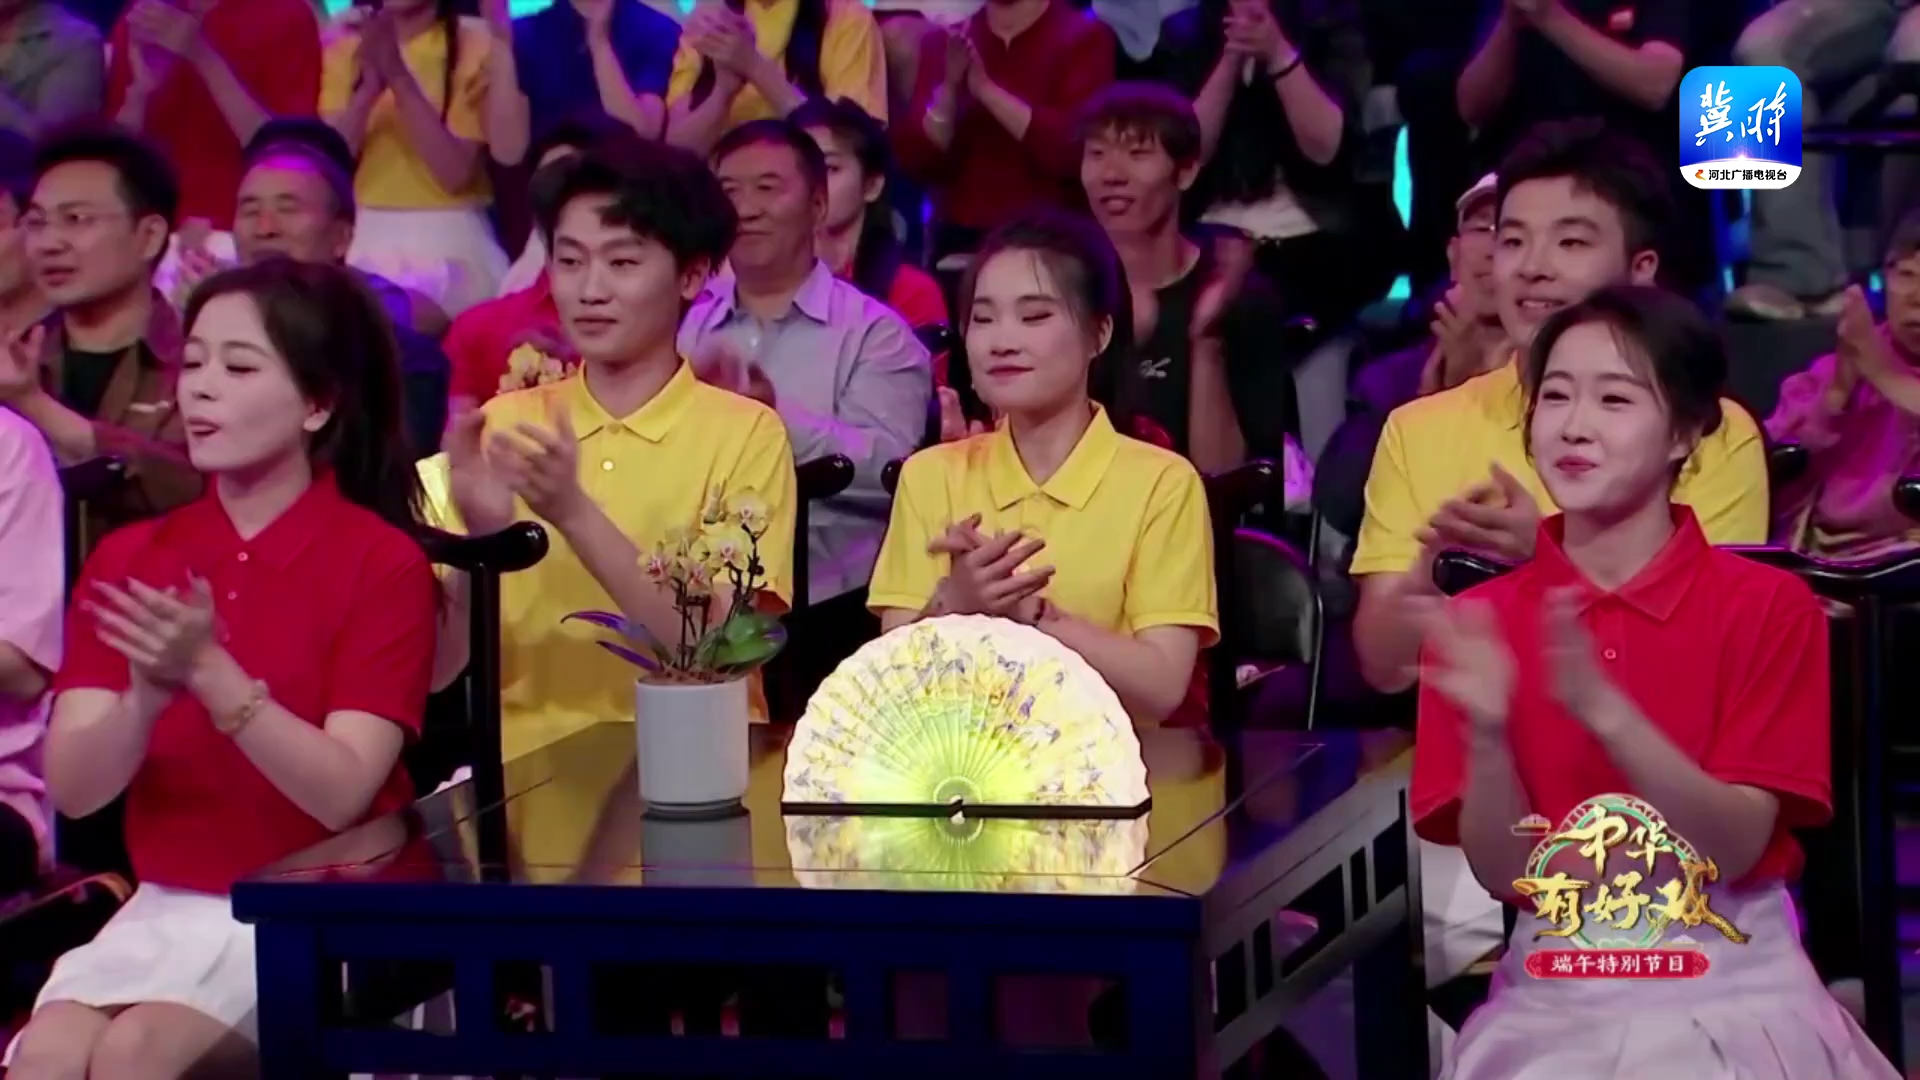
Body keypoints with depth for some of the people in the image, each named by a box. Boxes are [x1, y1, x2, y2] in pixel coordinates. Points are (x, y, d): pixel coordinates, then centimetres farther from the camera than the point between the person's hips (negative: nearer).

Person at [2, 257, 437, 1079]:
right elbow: (72, 788, -3)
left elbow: (343, 793, -16)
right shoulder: (126, 560, 6)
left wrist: (209, 674, -28)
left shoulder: (383, 564, -7)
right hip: (164, 905, 4)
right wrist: (147, 698, -24)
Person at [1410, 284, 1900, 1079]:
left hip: (1734, 988, -1)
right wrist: (1485, 730, -22)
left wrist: (1601, 709, -25)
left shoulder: (1769, 607, -4)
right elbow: (1504, 872, -4)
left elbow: (1732, 849, -12)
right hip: (1556, 995, 1)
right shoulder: (1479, 623, 1)